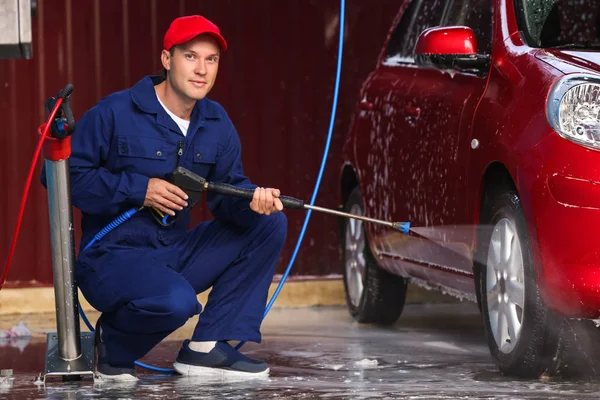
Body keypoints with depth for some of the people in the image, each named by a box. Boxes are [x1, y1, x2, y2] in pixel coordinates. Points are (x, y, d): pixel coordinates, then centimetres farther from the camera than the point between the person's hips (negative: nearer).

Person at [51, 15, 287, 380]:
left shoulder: (216, 122, 7)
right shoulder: (114, 113, -12)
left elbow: (229, 195, 4)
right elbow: (65, 174, -13)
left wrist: (254, 200, -21)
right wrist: (138, 189, -19)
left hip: (177, 254, 8)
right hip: (113, 258, -7)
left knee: (269, 225, -3)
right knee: (176, 301, -37)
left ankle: (207, 347, -5)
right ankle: (115, 345, -1)